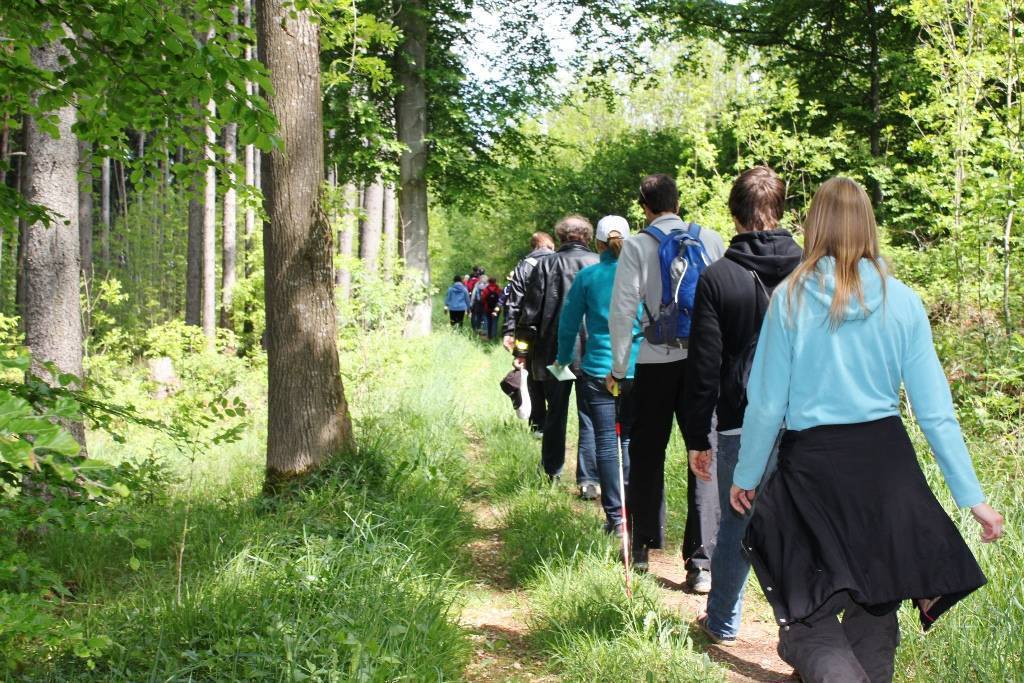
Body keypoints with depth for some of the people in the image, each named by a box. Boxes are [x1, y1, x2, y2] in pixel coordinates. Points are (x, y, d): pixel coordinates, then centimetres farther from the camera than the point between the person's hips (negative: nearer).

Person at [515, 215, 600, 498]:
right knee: (590, 418, 2)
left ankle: (551, 473, 25)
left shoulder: (545, 265, -2)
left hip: (553, 352, 1)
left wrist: (522, 348, 7)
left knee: (555, 413, 16)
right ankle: (588, 480, -5)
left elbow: (530, 310, -1)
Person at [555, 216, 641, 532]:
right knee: (631, 439, 12)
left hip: (597, 369, -1)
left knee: (605, 441, 3)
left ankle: (615, 515, 3)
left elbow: (568, 323, 4)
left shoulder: (587, 277, -2)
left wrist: (564, 359, 19)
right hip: (638, 369, 1)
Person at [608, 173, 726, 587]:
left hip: (657, 359, -1)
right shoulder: (711, 239, 5)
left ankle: (641, 548, 22)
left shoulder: (637, 246, 0)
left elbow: (622, 309, -2)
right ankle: (701, 563, -3)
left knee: (647, 455, 14)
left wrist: (618, 367, 7)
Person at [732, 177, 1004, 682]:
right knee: (874, 616, 17)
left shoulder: (791, 299, -5)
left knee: (808, 621, 0)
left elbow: (766, 404, -3)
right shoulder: (901, 301, -1)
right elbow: (935, 410, -2)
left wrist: (746, 476, 11)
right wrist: (972, 496, 3)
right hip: (886, 466, 3)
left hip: (812, 468, -2)